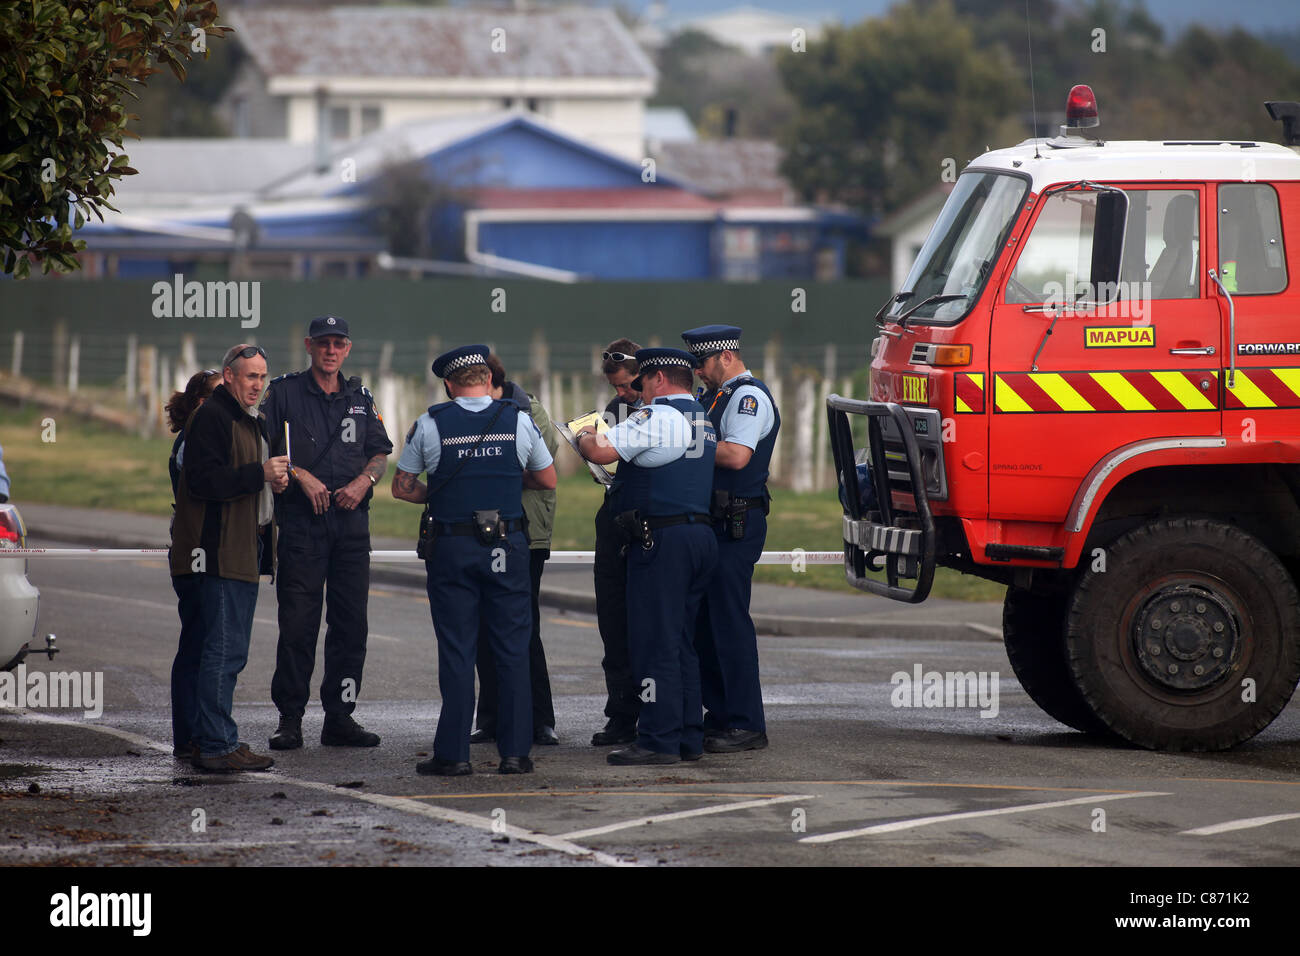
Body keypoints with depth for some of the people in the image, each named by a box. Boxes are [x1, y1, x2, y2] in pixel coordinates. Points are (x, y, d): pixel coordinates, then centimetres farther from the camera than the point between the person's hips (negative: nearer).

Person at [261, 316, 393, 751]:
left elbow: (381, 452, 17)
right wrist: (300, 476, -14)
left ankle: (340, 717, 9)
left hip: (351, 520, 4)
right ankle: (290, 719, -1)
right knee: (297, 623, -6)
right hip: (300, 520, -4)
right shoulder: (284, 392, 2)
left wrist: (365, 480, -3)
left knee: (351, 624, 3)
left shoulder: (360, 398, 15)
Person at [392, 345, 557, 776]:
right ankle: (516, 751, 6)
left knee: (456, 650, 3)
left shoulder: (430, 424, -3)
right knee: (512, 649, 7)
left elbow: (402, 487, 3)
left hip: (451, 546, -1)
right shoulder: (518, 420, 1)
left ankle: (453, 753, 2)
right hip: (508, 544, 1)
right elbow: (547, 479, 12)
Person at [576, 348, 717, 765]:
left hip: (661, 538, -9)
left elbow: (601, 452, -18)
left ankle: (659, 741, -10)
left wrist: (587, 436, 5)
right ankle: (689, 737, 13)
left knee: (655, 641, -8)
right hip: (700, 534, 9)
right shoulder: (703, 421, 18)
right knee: (681, 642, 13)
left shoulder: (656, 417, -11)